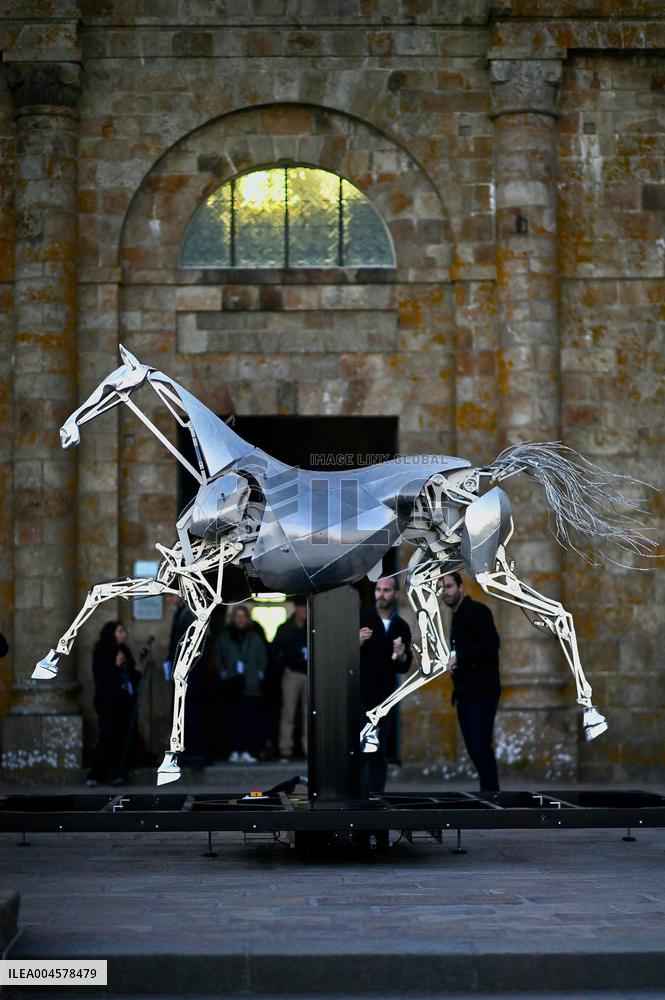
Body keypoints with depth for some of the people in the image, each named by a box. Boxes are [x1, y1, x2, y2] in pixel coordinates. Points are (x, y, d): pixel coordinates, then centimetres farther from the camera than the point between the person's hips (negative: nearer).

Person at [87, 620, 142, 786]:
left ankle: (119, 774, 3)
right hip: (109, 702, -6)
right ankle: (97, 775, -7)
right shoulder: (101, 653, -3)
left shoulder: (124, 651, 14)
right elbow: (100, 677, -10)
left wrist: (137, 671, 4)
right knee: (108, 737, -11)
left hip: (126, 700, 6)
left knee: (123, 738, -1)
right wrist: (115, 665, -18)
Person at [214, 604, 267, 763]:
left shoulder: (255, 637, 11)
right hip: (231, 684, 0)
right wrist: (223, 673, 1)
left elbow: (262, 658, 14)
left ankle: (246, 751, -5)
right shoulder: (223, 637, 9)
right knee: (233, 718, -3)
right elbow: (218, 658, 12)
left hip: (250, 685, 0)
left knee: (250, 718, -6)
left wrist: (259, 674, 4)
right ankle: (234, 751, -1)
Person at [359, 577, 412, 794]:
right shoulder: (360, 617, -2)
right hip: (358, 695, -4)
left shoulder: (401, 627, 10)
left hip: (383, 698, 4)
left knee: (379, 756, 6)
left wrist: (402, 657, -7)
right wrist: (357, 643, -20)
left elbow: (403, 668, 15)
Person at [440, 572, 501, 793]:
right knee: (474, 749, 8)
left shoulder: (477, 611, -8)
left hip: (482, 692, -9)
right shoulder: (457, 617, 19)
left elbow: (491, 644, -20)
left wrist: (458, 657, -16)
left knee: (481, 748, -15)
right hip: (465, 693, 9)